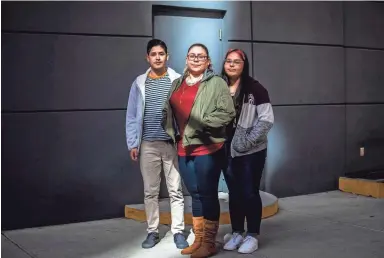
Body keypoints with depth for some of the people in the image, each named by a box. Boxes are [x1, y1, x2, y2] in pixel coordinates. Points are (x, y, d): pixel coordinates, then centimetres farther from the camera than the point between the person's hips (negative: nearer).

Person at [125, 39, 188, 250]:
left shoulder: (177, 80, 0)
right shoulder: (139, 83, 5)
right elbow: (132, 115, 7)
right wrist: (132, 143, 1)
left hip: (173, 143, -2)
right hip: (148, 145, 2)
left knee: (175, 190, 4)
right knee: (150, 191, 8)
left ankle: (178, 232, 13)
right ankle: (152, 232, 19)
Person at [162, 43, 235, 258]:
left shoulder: (217, 83, -3)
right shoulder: (178, 84, 15)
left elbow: (227, 113, -12)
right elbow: (170, 111, 21)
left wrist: (201, 124, -17)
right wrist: (174, 133, 7)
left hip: (207, 148, -6)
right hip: (184, 148, 6)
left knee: (208, 194, 1)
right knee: (195, 194, 14)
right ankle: (198, 240, 24)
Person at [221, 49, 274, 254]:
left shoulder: (255, 89, -8)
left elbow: (266, 120, -13)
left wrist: (247, 141, -17)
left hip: (251, 152, -4)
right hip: (227, 151, 4)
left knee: (250, 193, 1)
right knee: (234, 193, 13)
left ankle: (252, 236, 13)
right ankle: (237, 233, 24)